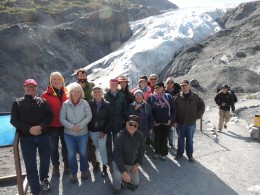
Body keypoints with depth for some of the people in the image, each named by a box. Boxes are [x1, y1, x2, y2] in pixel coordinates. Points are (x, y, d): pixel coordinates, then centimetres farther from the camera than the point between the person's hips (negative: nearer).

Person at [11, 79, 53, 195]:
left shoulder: (43, 101, 6)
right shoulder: (17, 103, 3)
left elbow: (50, 116, -1)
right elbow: (14, 121, -3)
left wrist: (40, 126, -18)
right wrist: (29, 129, -16)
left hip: (43, 136, 2)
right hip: (26, 138, -1)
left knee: (45, 160, 13)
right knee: (30, 165, 2)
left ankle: (44, 178, 42)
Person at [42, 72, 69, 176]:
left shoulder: (66, 93, 2)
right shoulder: (46, 95, -7)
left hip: (65, 125, 2)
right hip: (52, 126, -2)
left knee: (66, 145, 15)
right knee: (53, 147, 12)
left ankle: (66, 164, 34)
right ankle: (55, 165, 31)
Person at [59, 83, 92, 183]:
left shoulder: (85, 103, -8)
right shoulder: (65, 104, -6)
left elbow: (89, 116, -9)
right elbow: (62, 118, -6)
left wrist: (80, 126, -18)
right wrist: (71, 126, -18)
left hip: (83, 133, 0)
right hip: (69, 134, 1)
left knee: (83, 153, 13)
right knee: (71, 155, 9)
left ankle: (84, 171, 37)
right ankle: (73, 173, 31)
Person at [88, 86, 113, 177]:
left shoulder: (107, 105, -9)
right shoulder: (89, 103, -6)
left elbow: (110, 119, -6)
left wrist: (104, 131, -10)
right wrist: (88, 128, -7)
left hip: (102, 130, -2)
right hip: (92, 130, 2)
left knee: (102, 148, -3)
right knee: (96, 147, 14)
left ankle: (104, 167, 10)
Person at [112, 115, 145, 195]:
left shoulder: (140, 135, -16)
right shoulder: (120, 136, -31)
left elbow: (141, 151, 1)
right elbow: (117, 156, -30)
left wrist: (137, 164, -3)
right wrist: (124, 172, -35)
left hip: (132, 163, 5)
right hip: (119, 162, -4)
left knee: (135, 183, 8)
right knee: (118, 176, -32)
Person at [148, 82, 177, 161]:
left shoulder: (168, 96, -3)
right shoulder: (151, 98, -1)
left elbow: (174, 108, -2)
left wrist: (171, 119, -8)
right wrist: (152, 120, -6)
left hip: (166, 122, 0)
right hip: (156, 123, 1)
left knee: (164, 138, 8)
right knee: (157, 138, 11)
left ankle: (163, 153, 25)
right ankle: (157, 152, 29)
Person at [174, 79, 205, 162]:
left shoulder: (195, 96, -4)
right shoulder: (178, 96, -5)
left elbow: (202, 106, 6)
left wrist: (198, 116, -2)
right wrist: (175, 121, -7)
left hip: (191, 122, 0)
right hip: (180, 122, 0)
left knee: (190, 140, 13)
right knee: (180, 139, 14)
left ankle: (190, 154, 29)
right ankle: (180, 153, 31)